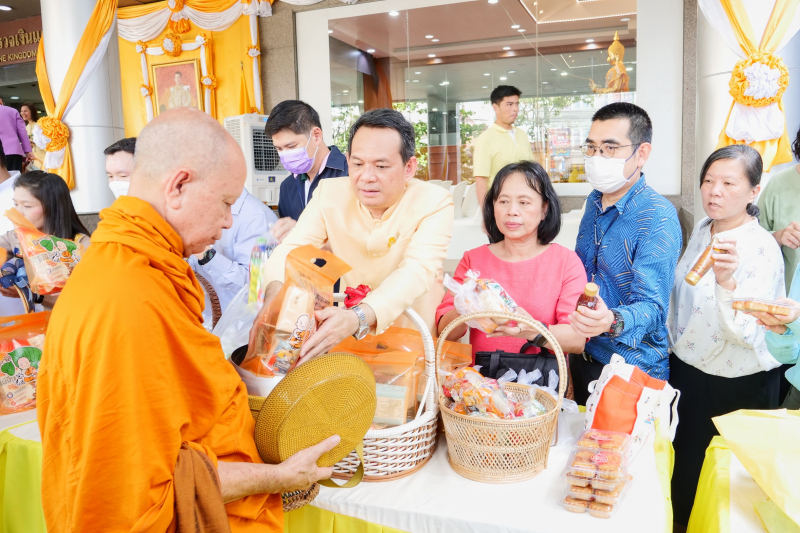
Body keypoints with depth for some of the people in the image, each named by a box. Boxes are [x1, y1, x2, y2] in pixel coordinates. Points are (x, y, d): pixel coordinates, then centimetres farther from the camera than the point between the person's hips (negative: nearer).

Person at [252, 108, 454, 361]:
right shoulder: (330, 193, -3)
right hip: (352, 340, 4)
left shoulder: (434, 202, -13)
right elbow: (291, 249, -9)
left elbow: (417, 271, -27)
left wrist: (358, 318, -45)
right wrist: (275, 295, -34)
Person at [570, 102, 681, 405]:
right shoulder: (594, 201, 3)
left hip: (633, 370, -7)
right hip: (583, 357, 7)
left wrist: (613, 322, -48)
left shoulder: (658, 218, -21)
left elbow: (651, 306, -28)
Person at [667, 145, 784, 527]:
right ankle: (681, 524, 45)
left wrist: (726, 280, -46)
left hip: (734, 387, -7)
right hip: (686, 369, 7)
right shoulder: (702, 229, 0)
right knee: (682, 463, 23)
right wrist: (672, 349, 18)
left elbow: (745, 333, -31)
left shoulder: (762, 251, -22)